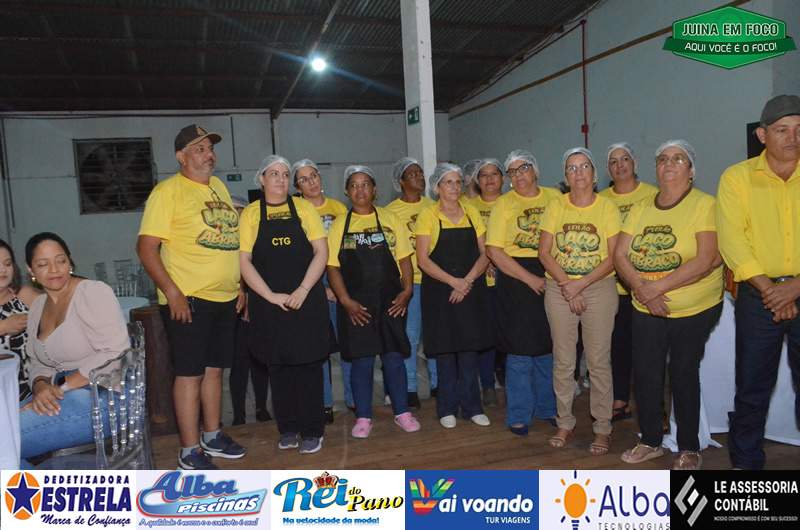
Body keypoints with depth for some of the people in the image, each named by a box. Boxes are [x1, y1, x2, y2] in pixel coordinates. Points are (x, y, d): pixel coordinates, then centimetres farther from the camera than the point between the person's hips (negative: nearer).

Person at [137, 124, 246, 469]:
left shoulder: (219, 187, 13)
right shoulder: (168, 191, -9)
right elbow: (146, 247, -13)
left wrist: (239, 286, 15)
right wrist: (171, 292, -20)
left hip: (225, 299, 7)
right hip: (187, 300, -7)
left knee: (214, 369, 16)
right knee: (190, 373, 0)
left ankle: (212, 436, 30)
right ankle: (190, 451, 13)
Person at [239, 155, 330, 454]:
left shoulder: (303, 208, 4)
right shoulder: (251, 214, 4)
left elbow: (321, 252, -1)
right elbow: (244, 261, -2)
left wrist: (302, 290, -11)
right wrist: (272, 296, -11)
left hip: (306, 301, 0)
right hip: (269, 304, 0)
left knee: (309, 364, 2)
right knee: (278, 366, 8)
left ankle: (312, 431, 14)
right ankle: (288, 429, 22)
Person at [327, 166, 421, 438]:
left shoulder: (390, 219, 6)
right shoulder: (339, 224, 5)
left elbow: (404, 259, 6)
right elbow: (333, 267, 0)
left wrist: (406, 290, -7)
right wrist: (345, 300, -10)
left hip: (390, 301, 1)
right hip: (355, 305, 0)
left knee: (394, 357, 5)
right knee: (361, 360, 5)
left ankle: (402, 412, 20)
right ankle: (363, 417, 18)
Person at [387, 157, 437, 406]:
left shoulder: (432, 206, 10)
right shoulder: (390, 211, -2)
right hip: (409, 281, -3)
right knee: (410, 336, 1)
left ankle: (438, 383, 26)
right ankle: (409, 388, 15)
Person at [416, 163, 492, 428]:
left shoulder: (472, 213, 8)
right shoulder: (428, 215, -2)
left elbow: (484, 254, 4)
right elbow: (423, 259, -8)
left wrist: (468, 280, -11)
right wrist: (453, 281, -16)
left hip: (471, 291, 3)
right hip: (439, 292, -2)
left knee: (470, 349, 6)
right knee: (445, 350, 3)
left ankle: (471, 406, 18)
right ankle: (447, 408, 17)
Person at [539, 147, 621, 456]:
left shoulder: (607, 207, -2)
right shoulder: (556, 206, 3)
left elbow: (613, 257, -7)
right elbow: (544, 252, -1)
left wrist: (580, 284, -15)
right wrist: (566, 284, -11)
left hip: (599, 288, -2)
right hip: (559, 289, 2)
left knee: (598, 361, 1)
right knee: (562, 360, 8)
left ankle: (602, 428, 16)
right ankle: (565, 423, 23)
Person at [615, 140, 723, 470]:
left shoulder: (704, 205, -10)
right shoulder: (640, 209, 7)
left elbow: (706, 260, -21)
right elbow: (620, 255, 0)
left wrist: (658, 286, -23)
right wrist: (641, 288, -17)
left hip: (695, 309, -4)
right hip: (646, 310, 4)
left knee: (683, 374, 6)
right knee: (645, 374, 8)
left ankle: (689, 449, 25)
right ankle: (651, 441, 27)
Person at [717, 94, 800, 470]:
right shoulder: (737, 178, 1)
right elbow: (732, 241, -8)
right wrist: (769, 289, -13)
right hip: (758, 295, -1)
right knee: (752, 387, 8)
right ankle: (745, 461, 24)